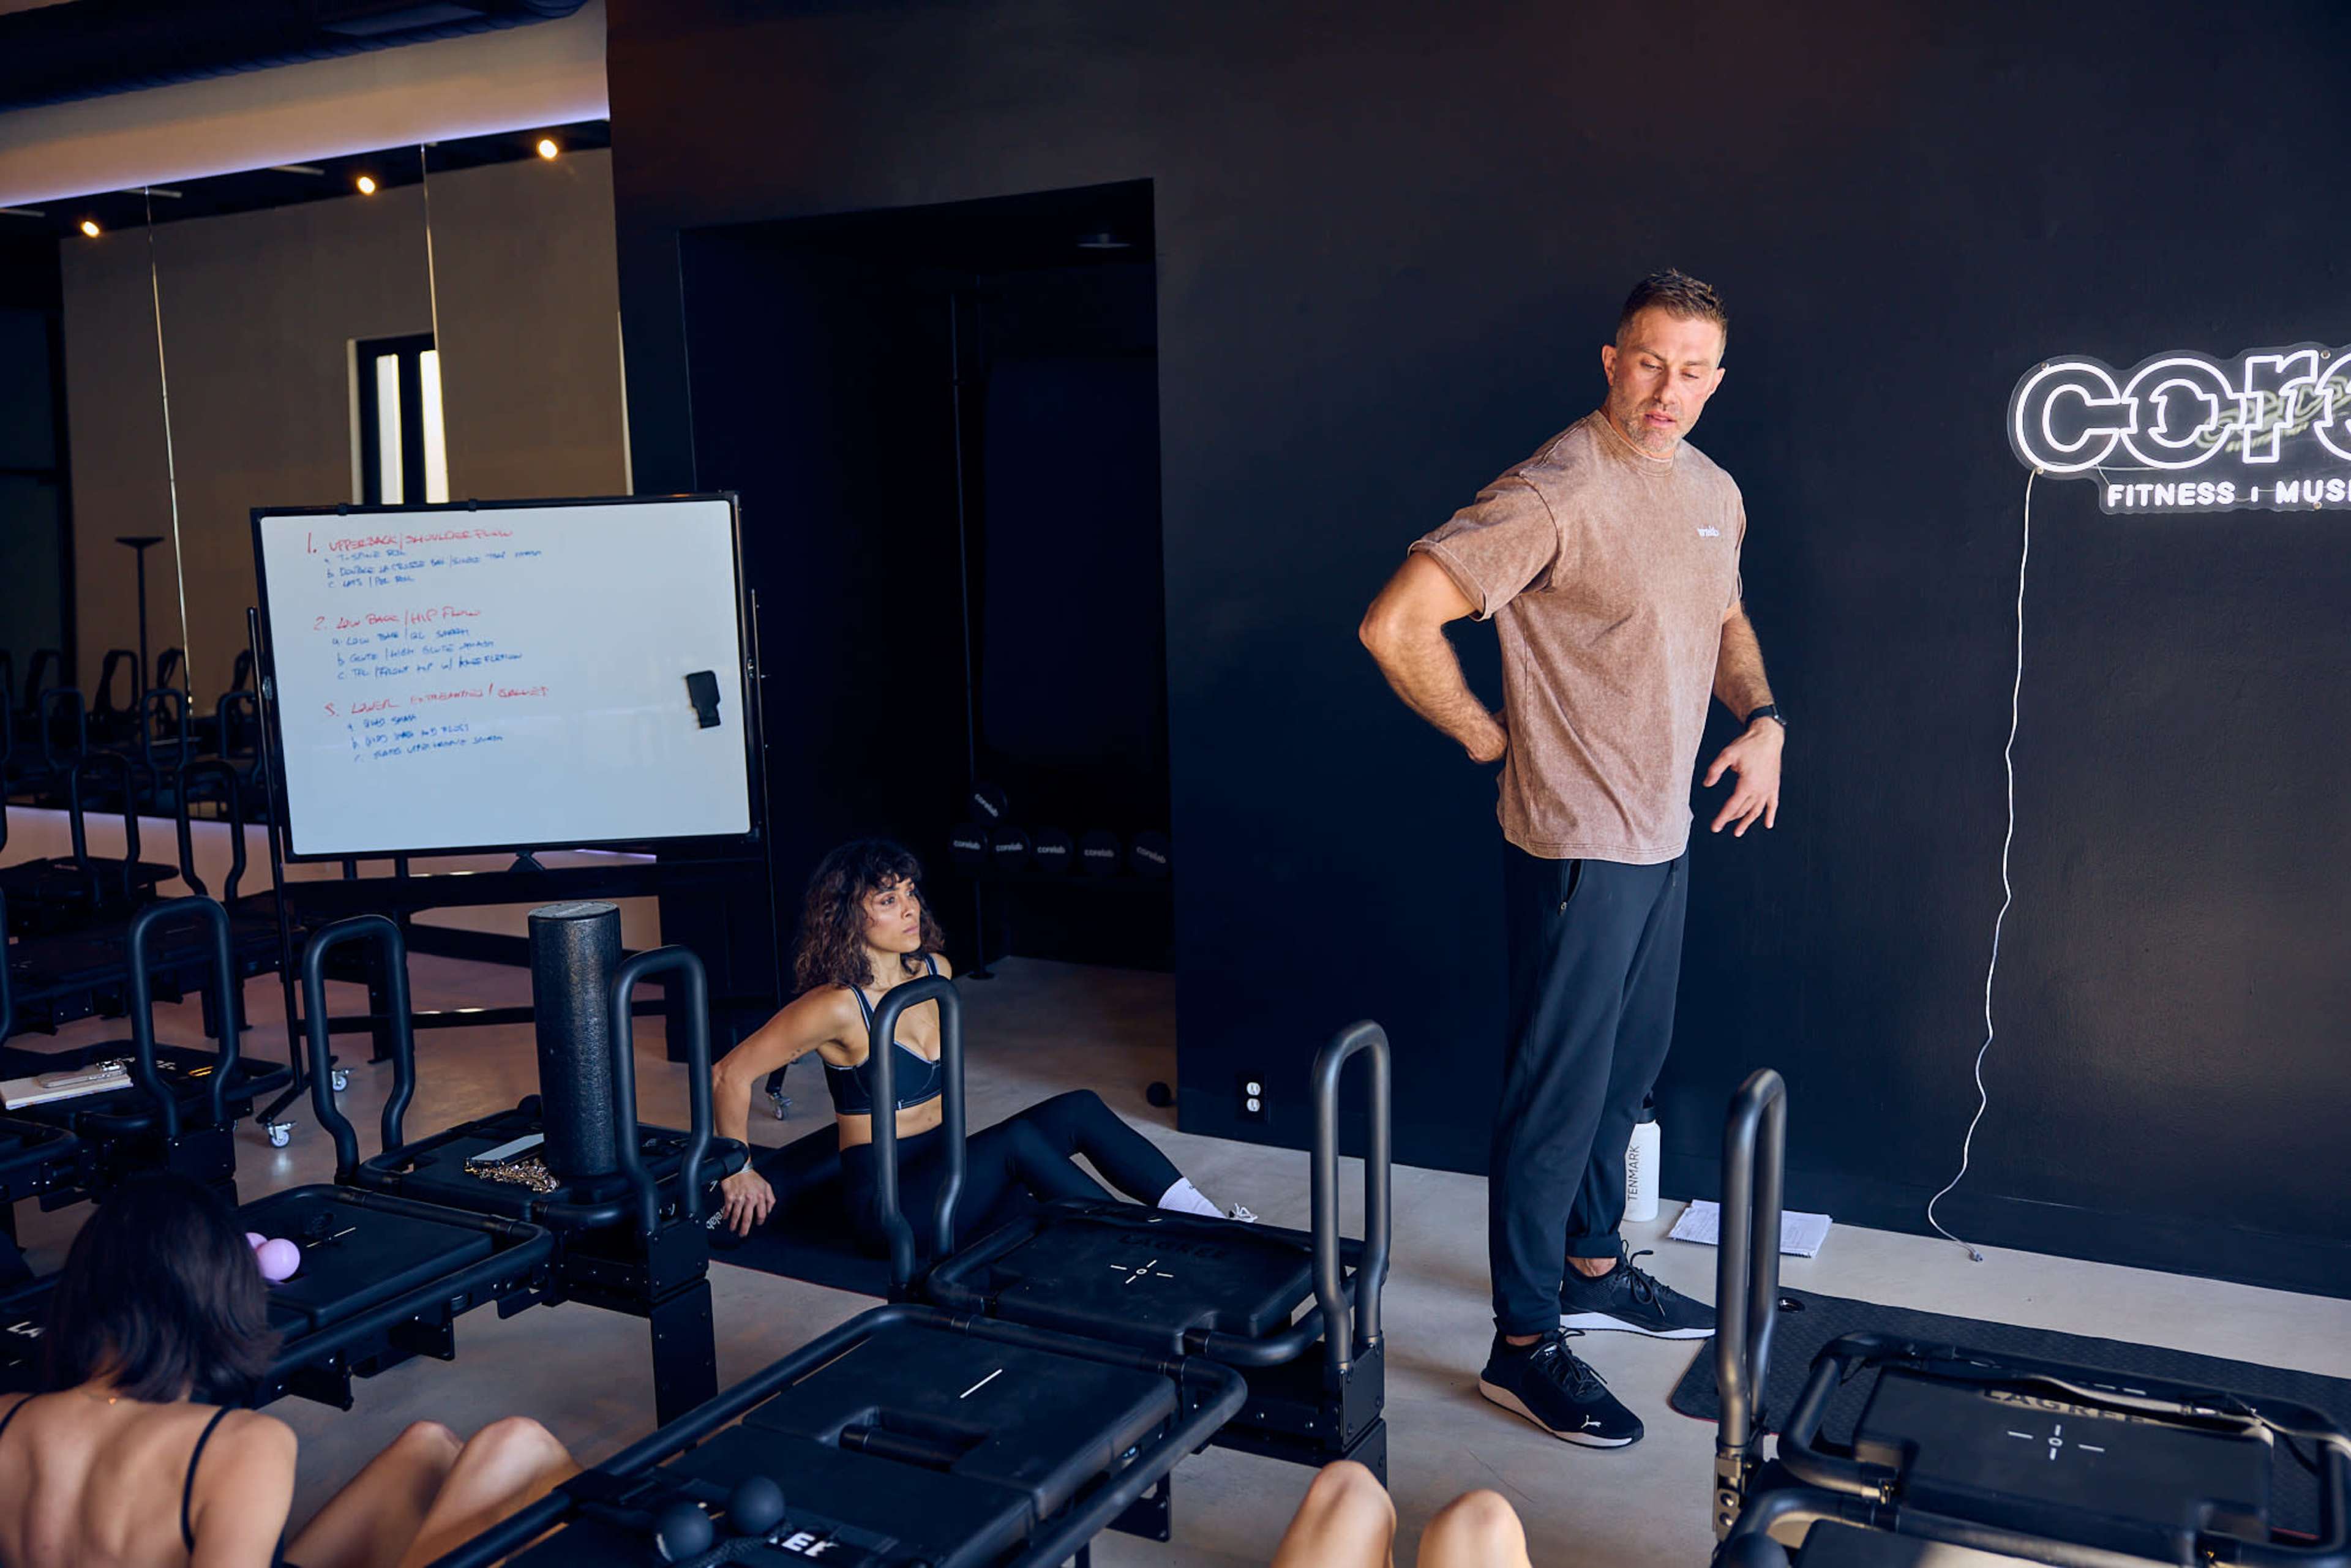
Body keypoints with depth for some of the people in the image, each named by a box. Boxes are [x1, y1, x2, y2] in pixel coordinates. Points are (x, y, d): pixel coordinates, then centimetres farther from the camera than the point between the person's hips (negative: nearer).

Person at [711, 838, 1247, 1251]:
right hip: (886, 1202, -7)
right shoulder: (838, 1007, -18)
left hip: (946, 1168, 7)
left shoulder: (936, 972, 4)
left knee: (1078, 1107, -13)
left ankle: (1208, 1224, -18)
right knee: (1014, 1140, -31)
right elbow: (730, 1074, -13)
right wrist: (740, 1173, -5)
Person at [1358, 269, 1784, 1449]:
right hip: (1577, 844, -9)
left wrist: (1763, 719, 8)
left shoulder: (1712, 491, 9)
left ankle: (1592, 1270, 39)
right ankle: (1524, 1343, 12)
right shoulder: (1558, 491, -20)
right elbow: (1396, 623, -26)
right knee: (1560, 1088, -1)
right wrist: (1485, 735, -15)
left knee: (1630, 1066, 20)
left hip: (1666, 835, 9)